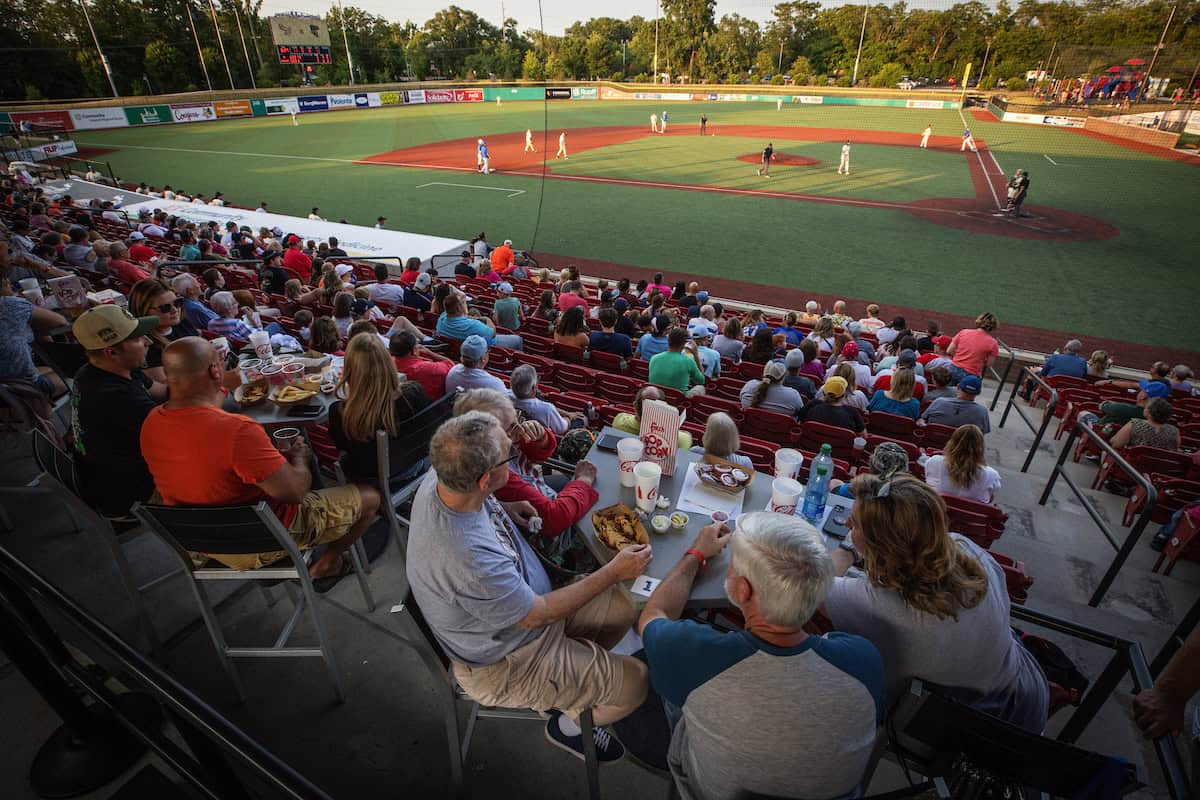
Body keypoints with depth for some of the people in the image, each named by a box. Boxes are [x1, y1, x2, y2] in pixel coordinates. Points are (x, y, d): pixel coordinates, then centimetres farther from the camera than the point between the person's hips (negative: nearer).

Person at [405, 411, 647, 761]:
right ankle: (570, 723, 23)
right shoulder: (469, 560, -42)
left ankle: (579, 673, 28)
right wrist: (614, 572, -18)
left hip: (523, 602, 8)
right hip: (500, 666, -8)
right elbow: (538, 615, -26)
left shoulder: (439, 480, -18)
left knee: (624, 605, 10)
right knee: (634, 681, -4)